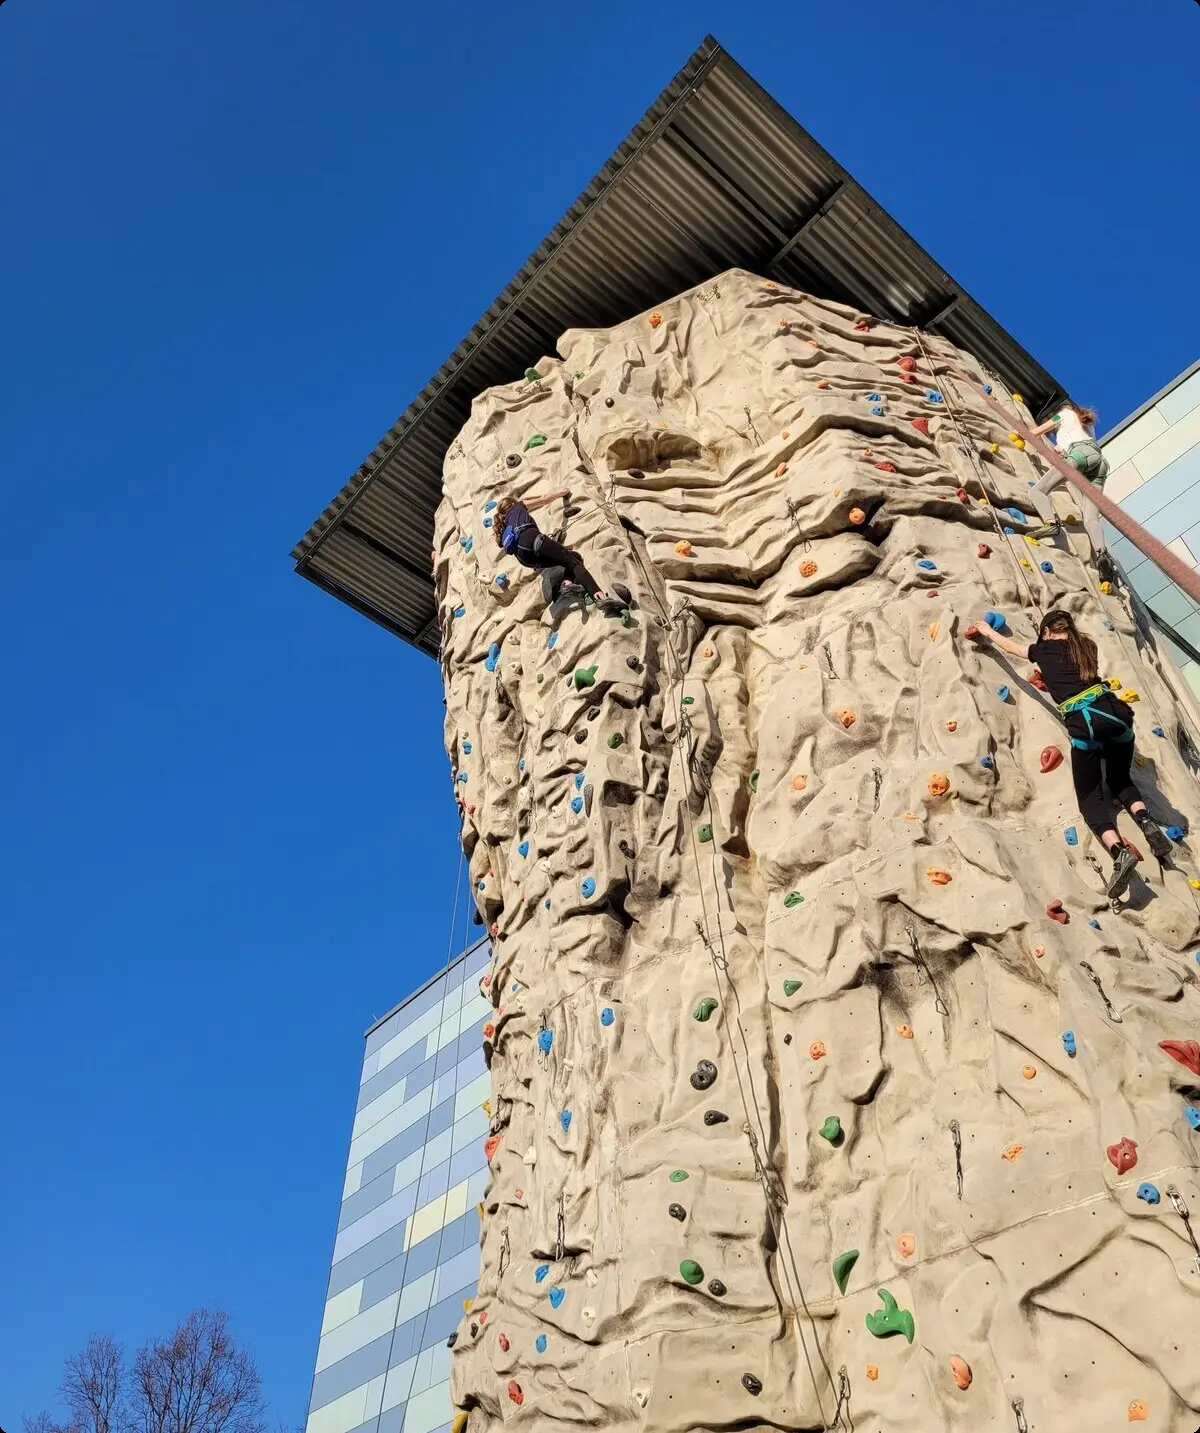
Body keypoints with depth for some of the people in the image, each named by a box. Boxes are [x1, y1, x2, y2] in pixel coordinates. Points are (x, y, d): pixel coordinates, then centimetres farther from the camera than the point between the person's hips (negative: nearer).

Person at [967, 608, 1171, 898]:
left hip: (1085, 721, -5)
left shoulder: (1046, 650, 13)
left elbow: (1011, 646, 31)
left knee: (1089, 796, 4)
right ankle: (1147, 822, -2)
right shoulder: (1086, 646, 24)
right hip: (1115, 711, 5)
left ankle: (1120, 852, -19)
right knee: (1120, 780, 26)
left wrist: (987, 631, 49)